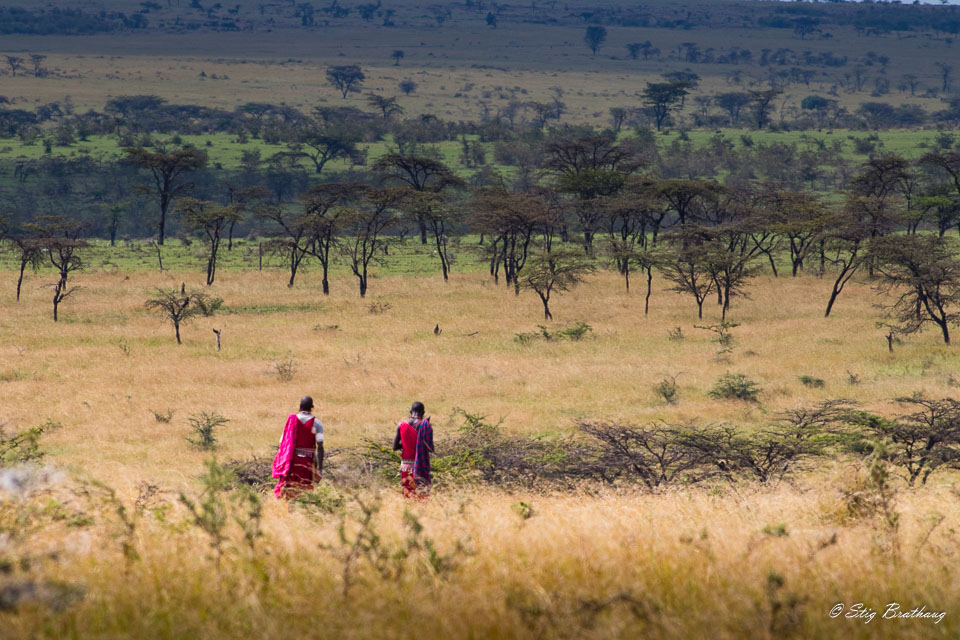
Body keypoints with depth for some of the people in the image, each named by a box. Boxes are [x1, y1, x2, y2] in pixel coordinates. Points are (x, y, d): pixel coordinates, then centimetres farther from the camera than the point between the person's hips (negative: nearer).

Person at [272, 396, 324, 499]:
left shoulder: (291, 421, 1)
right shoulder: (316, 424, -5)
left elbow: (282, 443, 1)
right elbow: (320, 447, -11)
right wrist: (320, 468, -9)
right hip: (307, 462, -1)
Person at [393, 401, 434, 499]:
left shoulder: (401, 425, 0)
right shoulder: (425, 425, -8)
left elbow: (395, 447, -1)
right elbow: (431, 449, -9)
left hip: (405, 464, 3)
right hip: (421, 465, -3)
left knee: (407, 493, 8)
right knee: (422, 494, -2)